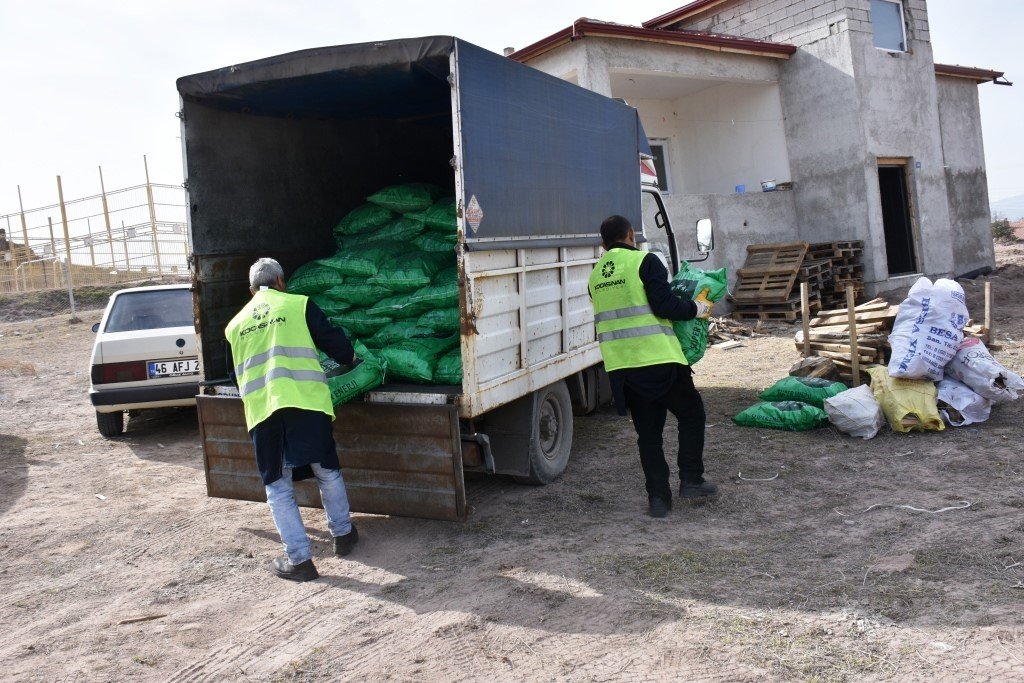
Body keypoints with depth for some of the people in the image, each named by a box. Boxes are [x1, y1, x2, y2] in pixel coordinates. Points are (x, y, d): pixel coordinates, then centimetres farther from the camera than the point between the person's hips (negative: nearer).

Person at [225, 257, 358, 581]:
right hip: (304, 402, -2)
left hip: (260, 409, 2)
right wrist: (350, 356, 26)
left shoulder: (235, 324, 19)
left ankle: (299, 558, 10)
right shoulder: (299, 305, 7)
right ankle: (342, 533, 31)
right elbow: (336, 344, 6)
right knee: (327, 472, 16)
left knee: (278, 487, 10)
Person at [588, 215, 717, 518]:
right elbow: (664, 305, -14)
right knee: (691, 413, 15)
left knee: (648, 431, 13)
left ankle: (658, 497, 12)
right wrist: (699, 308, 2)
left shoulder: (596, 275, 15)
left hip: (620, 365, 6)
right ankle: (691, 480, 15)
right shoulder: (645, 261, -5)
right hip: (658, 359, -5)